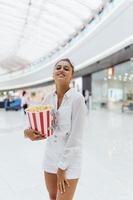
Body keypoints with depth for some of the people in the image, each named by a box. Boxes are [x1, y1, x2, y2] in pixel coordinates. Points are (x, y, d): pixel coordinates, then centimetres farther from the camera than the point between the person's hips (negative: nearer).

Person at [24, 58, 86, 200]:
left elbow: (75, 137, -17)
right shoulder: (48, 98, 0)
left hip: (69, 159, -5)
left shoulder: (77, 98, -18)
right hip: (50, 156, 6)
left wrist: (62, 167, -13)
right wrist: (34, 135, -16)